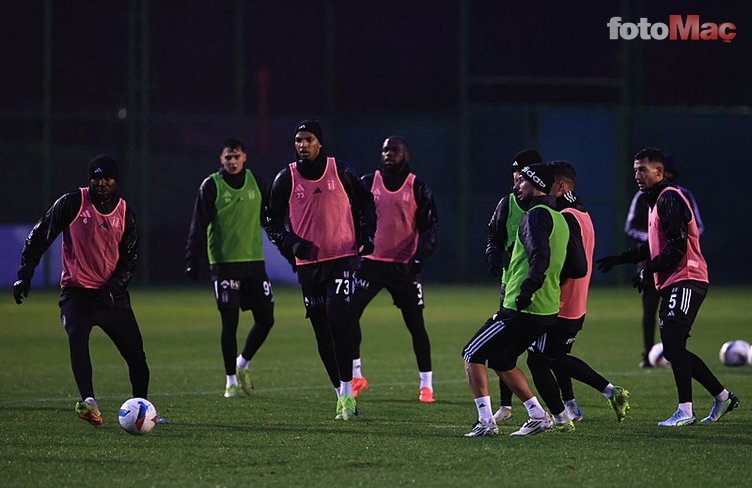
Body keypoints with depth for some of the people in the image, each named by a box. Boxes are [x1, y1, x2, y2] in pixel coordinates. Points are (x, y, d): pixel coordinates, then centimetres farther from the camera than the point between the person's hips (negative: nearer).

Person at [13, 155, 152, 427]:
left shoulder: (125, 214, 4)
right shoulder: (72, 203, -5)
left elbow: (130, 256, 6)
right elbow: (39, 236, -1)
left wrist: (113, 288, -10)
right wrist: (25, 275, -6)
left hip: (112, 294, 4)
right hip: (76, 292, -4)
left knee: (135, 352, 5)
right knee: (77, 337, -30)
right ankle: (89, 403, -41)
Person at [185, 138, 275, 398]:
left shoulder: (256, 182, 8)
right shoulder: (211, 186, -3)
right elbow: (198, 227, -5)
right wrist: (192, 261, -12)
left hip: (254, 261, 4)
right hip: (224, 263, -4)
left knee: (266, 319, 4)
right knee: (230, 322, -6)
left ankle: (242, 364, 26)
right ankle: (231, 381, 4)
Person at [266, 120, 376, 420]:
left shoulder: (341, 172, 1)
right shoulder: (286, 179, 1)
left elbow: (365, 203, 15)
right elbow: (273, 221, 7)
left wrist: (366, 235, 2)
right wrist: (291, 245, -11)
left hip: (342, 258, -2)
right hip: (308, 264, 2)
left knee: (340, 322, -17)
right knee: (322, 331, 4)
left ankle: (347, 392, -13)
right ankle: (341, 395, 14)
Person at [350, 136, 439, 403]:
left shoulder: (417, 188, -1)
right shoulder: (368, 183, 4)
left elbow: (430, 227, 0)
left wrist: (420, 255, -14)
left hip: (404, 266, -1)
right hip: (372, 261, 2)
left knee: (416, 325, 2)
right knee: (349, 313, -11)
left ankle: (426, 383, 12)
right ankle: (356, 375, -1)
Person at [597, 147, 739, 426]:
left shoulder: (669, 199, -12)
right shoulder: (656, 201, 20)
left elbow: (677, 247, -19)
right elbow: (655, 247, 30)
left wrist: (647, 270, -17)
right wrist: (618, 259, 24)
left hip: (686, 280, -11)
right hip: (671, 284, 11)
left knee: (673, 344, -17)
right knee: (673, 350, 10)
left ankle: (685, 411, -17)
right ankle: (723, 397, 18)